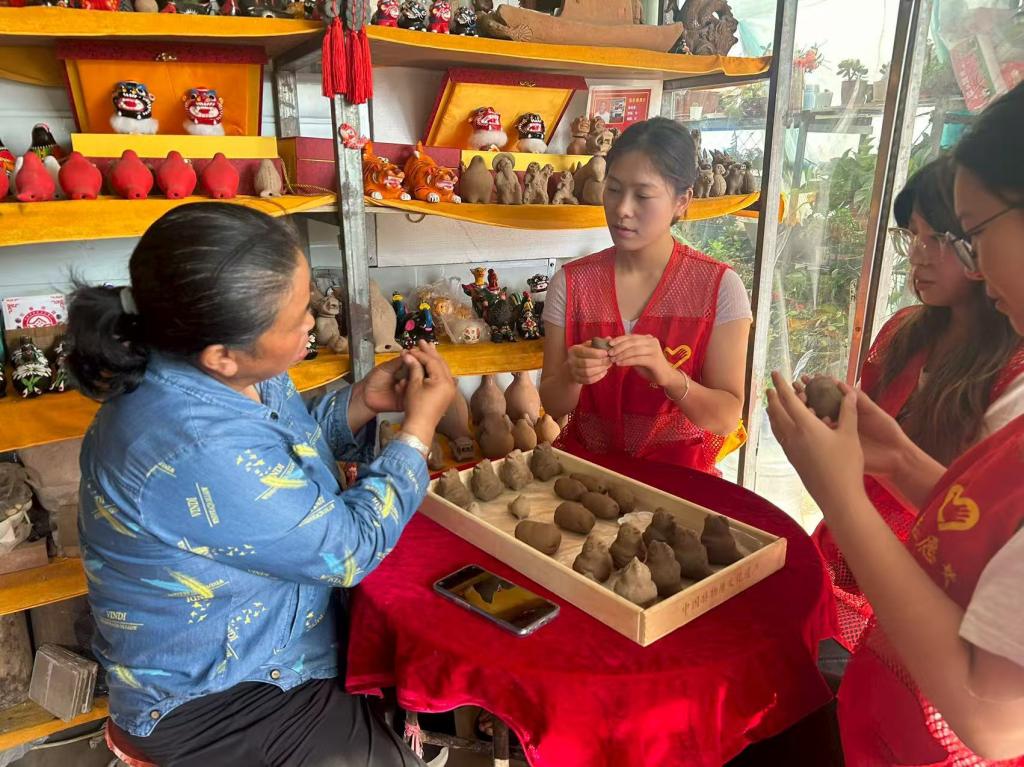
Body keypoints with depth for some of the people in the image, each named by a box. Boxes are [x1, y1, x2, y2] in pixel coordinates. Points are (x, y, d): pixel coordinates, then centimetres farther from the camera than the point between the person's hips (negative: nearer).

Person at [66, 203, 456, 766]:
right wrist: (418, 430, -16)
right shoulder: (197, 455, -37)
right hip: (215, 702, -8)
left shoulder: (206, 374, -11)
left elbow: (292, 445, 8)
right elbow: (349, 548, -26)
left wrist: (360, 403, -8)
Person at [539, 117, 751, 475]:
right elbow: (553, 407, 0)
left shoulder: (720, 287, -6)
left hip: (678, 470, -1)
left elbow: (727, 418, -9)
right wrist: (572, 376, -22)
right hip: (585, 462, 2)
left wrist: (668, 376, -27)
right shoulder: (570, 283, -1)